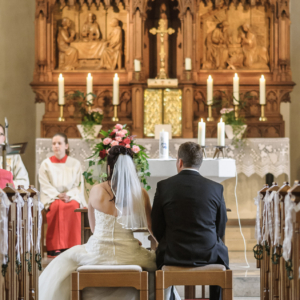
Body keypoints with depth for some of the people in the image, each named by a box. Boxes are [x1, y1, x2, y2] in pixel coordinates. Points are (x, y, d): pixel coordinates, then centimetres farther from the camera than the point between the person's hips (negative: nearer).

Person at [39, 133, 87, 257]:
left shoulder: (75, 164, 11)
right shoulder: (46, 164, 10)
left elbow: (79, 185, 5)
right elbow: (45, 186, 1)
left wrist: (69, 195, -15)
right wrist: (58, 195, -16)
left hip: (72, 197, 1)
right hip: (52, 198, -1)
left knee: (73, 206, -35)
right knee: (58, 206, -36)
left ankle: (72, 246, -35)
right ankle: (55, 247, -39)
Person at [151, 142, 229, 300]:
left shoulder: (163, 186, -6)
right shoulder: (216, 188, -4)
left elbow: (157, 229, 0)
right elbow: (220, 229, 3)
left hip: (173, 255, 0)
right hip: (208, 255, 0)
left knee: (160, 256, 33)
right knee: (221, 253, 33)